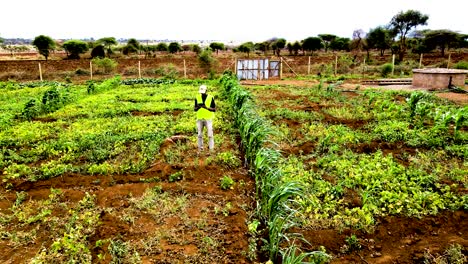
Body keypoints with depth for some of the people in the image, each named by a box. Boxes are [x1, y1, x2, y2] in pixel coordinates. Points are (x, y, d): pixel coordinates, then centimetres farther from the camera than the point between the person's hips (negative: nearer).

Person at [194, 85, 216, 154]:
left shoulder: (211, 98, -11)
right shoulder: (197, 98, -3)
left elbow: (214, 110, -12)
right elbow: (195, 109, -1)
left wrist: (206, 107, -29)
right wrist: (198, 107, -25)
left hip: (208, 119, -2)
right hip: (200, 119, 3)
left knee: (210, 134, -3)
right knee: (200, 134, 6)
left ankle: (211, 149, 6)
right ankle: (200, 148, 17)